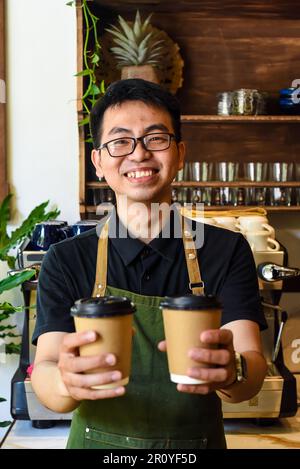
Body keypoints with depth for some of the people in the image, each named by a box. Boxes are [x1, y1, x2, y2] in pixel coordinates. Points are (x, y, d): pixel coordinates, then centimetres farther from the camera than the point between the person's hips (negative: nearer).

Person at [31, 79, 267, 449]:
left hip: (198, 441, 1)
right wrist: (67, 381, -40)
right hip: (98, 442, 0)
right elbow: (45, 371, -17)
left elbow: (253, 363, -19)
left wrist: (229, 373, -41)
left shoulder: (227, 252, -9)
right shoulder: (66, 260, -9)